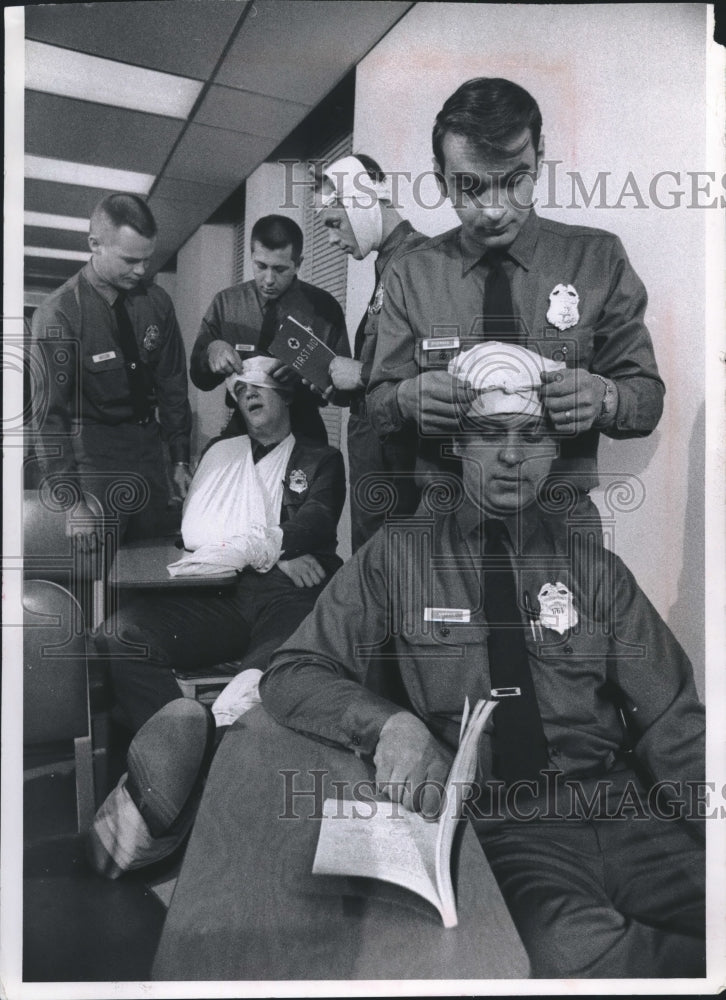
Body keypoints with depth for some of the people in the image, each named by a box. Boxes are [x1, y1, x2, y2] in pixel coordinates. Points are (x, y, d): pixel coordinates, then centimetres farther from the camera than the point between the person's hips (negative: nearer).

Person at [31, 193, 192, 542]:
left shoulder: (156, 301, -1)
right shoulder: (58, 314, -16)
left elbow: (172, 383, 6)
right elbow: (49, 412, -15)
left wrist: (180, 459, 6)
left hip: (148, 445, 5)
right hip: (92, 453, -4)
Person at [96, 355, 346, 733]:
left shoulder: (321, 459, 20)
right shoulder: (220, 452, 26)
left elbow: (318, 521, 1)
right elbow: (193, 528, 12)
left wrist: (250, 547, -16)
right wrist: (273, 552, -4)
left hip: (287, 591, -3)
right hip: (219, 592, 4)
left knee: (268, 668, -39)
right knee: (117, 635, -24)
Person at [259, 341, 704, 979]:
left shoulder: (594, 567, 10)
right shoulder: (399, 557, 4)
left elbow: (671, 722, 6)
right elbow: (291, 676, 1)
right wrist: (389, 721, -18)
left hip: (618, 807, 2)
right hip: (494, 824, -1)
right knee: (577, 949, -30)